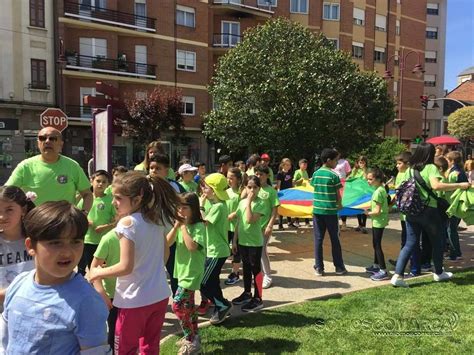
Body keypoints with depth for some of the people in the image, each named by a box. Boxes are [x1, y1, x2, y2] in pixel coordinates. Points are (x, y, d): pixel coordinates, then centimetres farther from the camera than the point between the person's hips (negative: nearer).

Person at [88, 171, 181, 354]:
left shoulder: (127, 223, -19)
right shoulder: (157, 219, 2)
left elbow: (126, 267, -21)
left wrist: (98, 273, -7)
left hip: (135, 300, -6)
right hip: (159, 296, 7)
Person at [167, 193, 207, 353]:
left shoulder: (199, 226, -17)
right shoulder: (180, 225, 4)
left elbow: (192, 246, -30)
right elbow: (167, 243, -2)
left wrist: (183, 226, -23)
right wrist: (176, 226, -14)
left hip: (192, 272, -8)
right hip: (182, 270, 8)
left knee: (178, 305, -11)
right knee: (188, 305, 18)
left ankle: (192, 340, 4)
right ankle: (193, 337, 34)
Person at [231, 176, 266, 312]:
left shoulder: (260, 203, -13)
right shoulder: (242, 202, 6)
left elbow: (250, 220, -26)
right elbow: (238, 222, 10)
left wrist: (249, 202, -22)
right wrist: (234, 240, 10)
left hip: (255, 242, -7)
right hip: (242, 241, 7)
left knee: (256, 269, 2)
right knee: (246, 268, 19)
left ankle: (258, 299, 11)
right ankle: (247, 293, 35)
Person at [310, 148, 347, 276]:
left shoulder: (316, 174, 5)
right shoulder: (334, 175, -9)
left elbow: (315, 190, 7)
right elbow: (338, 195, -5)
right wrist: (340, 205, 13)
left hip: (317, 210, 4)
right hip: (330, 211, -4)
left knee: (318, 239, 7)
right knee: (334, 239, 8)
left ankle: (319, 268, 10)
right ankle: (339, 267, 18)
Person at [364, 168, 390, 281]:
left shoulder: (378, 192, -21)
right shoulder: (382, 189, 8)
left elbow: (377, 211, -23)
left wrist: (368, 213, -6)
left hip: (378, 222, -10)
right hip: (379, 221, 10)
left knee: (377, 245, -5)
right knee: (376, 244, 20)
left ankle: (383, 271, -1)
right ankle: (376, 265, 35)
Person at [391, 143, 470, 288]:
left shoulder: (410, 169, 7)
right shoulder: (431, 167, -11)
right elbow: (436, 185, -27)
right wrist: (460, 185, -23)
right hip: (428, 211, -5)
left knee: (409, 244, 7)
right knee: (437, 242, 17)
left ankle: (398, 275, -4)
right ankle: (438, 273, 34)